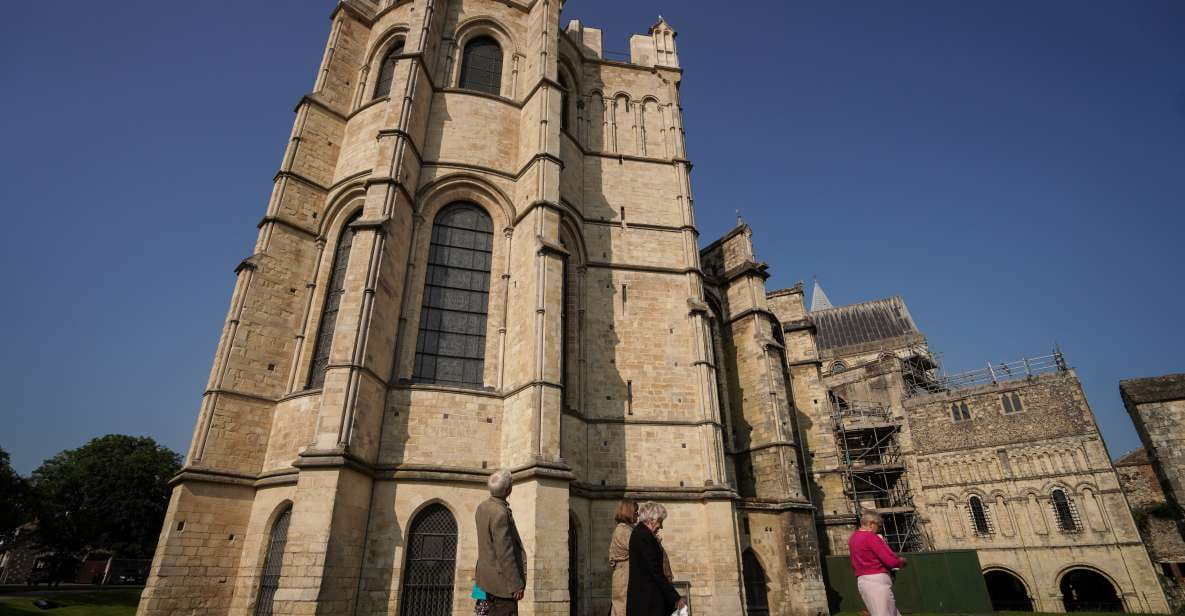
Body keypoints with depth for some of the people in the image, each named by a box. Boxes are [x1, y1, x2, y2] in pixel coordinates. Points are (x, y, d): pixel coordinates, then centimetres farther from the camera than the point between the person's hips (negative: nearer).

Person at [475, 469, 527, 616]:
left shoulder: (482, 507, 3)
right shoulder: (500, 513, -25)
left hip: (489, 575, 9)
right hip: (502, 580, -9)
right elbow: (505, 553, -23)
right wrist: (516, 584, -17)